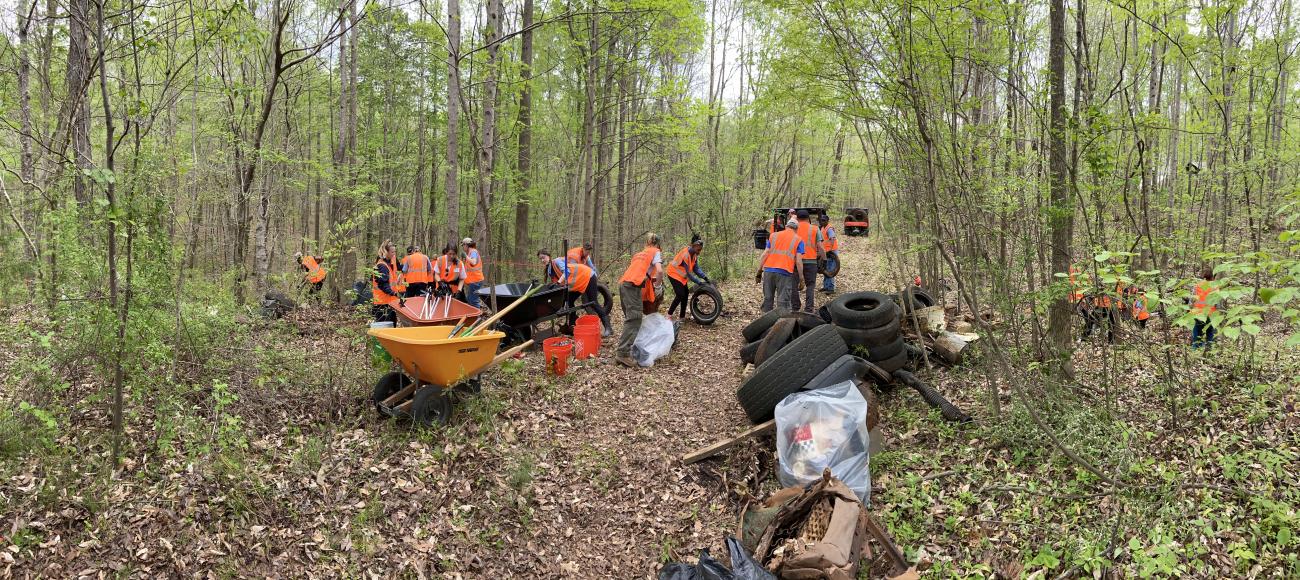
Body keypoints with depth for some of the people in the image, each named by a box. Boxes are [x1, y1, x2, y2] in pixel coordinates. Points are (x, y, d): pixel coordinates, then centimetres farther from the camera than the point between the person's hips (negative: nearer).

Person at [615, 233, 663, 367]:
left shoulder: (640, 253, 32)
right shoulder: (656, 252, 11)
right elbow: (659, 270, -5)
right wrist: (657, 284, 10)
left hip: (623, 283, 8)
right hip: (633, 285, -8)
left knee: (630, 317, 18)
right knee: (634, 319, -11)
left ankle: (623, 346, 21)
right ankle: (623, 353, -19)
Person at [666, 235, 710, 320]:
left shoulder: (694, 254, -5)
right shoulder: (686, 254, -30)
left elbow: (696, 268, -3)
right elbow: (688, 273, -28)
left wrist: (704, 277, -17)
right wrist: (699, 282, -27)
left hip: (682, 275, 9)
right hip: (674, 273, -9)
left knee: (685, 294, 5)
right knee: (680, 295, -15)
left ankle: (682, 316, 12)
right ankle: (669, 315, -8)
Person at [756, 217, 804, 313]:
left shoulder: (774, 236, 18)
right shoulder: (798, 240, 9)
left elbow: (765, 254, 10)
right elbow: (798, 261, 0)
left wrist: (759, 271, 10)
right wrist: (801, 278, 4)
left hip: (768, 270, 3)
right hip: (784, 272, -3)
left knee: (767, 299, 14)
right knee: (783, 301, 0)